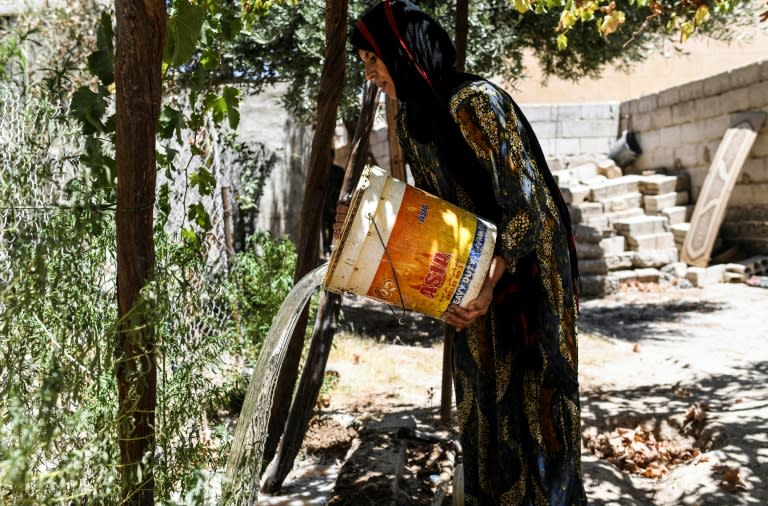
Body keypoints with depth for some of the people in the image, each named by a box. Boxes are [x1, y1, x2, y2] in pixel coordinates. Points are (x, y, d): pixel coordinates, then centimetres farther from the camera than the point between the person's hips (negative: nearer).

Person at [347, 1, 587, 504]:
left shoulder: (476, 102, -20)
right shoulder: (411, 121, 4)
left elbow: (523, 196, -20)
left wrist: (493, 280, -22)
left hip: (526, 268, -7)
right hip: (476, 273, 7)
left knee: (532, 392, 0)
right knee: (482, 394, 12)